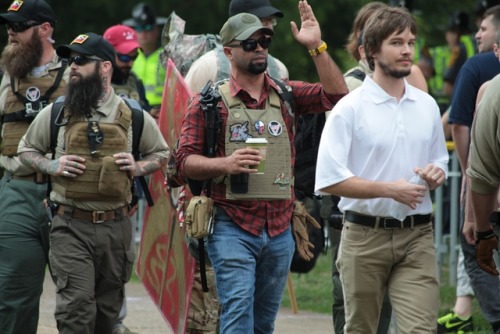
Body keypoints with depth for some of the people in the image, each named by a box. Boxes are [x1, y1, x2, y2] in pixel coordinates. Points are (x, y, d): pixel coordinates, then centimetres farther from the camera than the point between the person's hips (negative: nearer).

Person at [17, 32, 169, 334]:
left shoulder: (133, 116, 4)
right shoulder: (56, 113, 3)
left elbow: (161, 153, 17)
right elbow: (27, 149, 15)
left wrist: (138, 168, -3)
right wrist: (51, 166, -5)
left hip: (115, 227, 2)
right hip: (71, 227, -2)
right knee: (76, 308, -13)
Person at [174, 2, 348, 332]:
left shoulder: (286, 96, 11)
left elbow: (336, 94, -3)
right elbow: (185, 160, -2)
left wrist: (317, 47, -10)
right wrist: (225, 164, -19)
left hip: (280, 228, 4)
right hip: (232, 227, -4)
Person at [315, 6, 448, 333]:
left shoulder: (427, 106, 11)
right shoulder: (350, 108, -4)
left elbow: (440, 162, 24)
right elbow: (329, 180, -11)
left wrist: (436, 174, 0)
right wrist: (390, 189, -16)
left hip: (417, 235, 3)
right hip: (365, 235, -3)